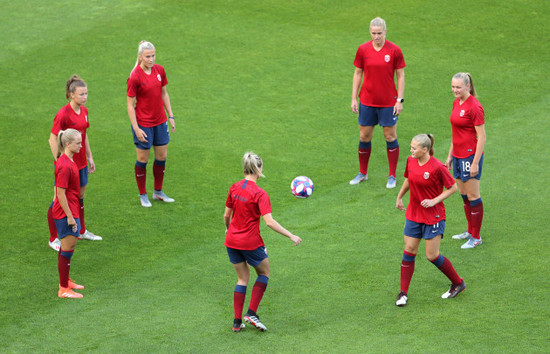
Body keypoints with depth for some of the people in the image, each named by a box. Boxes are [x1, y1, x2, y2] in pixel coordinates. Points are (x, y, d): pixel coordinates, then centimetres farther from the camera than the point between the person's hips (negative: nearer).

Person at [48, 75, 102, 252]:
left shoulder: (83, 111, 4)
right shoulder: (63, 114, -20)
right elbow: (53, 140, -17)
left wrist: (89, 156, 17)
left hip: (81, 162, 8)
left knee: (79, 196, 22)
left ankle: (82, 232, 38)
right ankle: (54, 239, 12)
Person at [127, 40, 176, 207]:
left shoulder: (159, 70, 0)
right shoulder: (135, 77, -17)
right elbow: (130, 105, -13)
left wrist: (171, 116, 11)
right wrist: (136, 128, -16)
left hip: (160, 121, 6)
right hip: (143, 123, -6)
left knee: (162, 157, 12)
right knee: (143, 159, 5)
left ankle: (158, 192, 28)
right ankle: (143, 195, 20)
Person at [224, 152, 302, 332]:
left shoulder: (234, 188, 0)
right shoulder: (260, 194, -17)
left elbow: (226, 215, 9)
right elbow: (269, 222, -23)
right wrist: (291, 236, -18)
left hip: (232, 241, 5)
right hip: (251, 242, -5)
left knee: (242, 278, 17)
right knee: (264, 272, 17)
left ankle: (237, 321, 13)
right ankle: (251, 313, 6)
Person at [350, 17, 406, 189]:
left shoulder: (394, 51, -7)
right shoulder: (363, 50, -1)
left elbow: (400, 76, -1)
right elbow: (358, 73, 7)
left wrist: (400, 100, -6)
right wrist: (354, 99, 4)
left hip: (388, 103, -2)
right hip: (367, 102, 2)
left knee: (390, 137, 2)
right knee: (364, 137, 7)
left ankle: (392, 176, 13)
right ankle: (363, 173, 23)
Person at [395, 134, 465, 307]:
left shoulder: (437, 167, -20)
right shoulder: (411, 161, -2)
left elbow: (452, 187, -11)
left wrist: (434, 201, -19)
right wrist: (399, 197, 23)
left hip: (434, 216, -6)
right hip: (413, 214, 6)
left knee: (432, 255, -3)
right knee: (409, 252, 4)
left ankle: (458, 283, 19)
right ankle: (403, 293, 11)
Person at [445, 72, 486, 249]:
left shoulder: (474, 107, -17)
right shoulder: (457, 103, 9)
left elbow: (482, 137, -17)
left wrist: (475, 163, -19)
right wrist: (450, 155, 20)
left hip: (471, 155, -9)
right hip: (458, 155, 9)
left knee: (473, 196, -1)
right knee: (463, 194, 16)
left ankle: (476, 237, 7)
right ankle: (470, 231, 29)